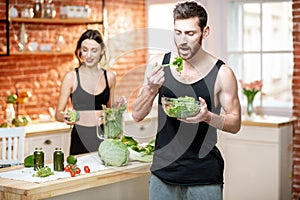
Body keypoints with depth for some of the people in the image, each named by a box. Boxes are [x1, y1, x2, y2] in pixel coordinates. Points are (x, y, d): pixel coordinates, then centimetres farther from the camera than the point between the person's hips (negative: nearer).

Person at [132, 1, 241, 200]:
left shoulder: (222, 73, -8)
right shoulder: (159, 63, -1)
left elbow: (235, 123, -1)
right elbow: (137, 115, 2)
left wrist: (207, 116, -20)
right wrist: (151, 88, -16)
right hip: (163, 171, 2)